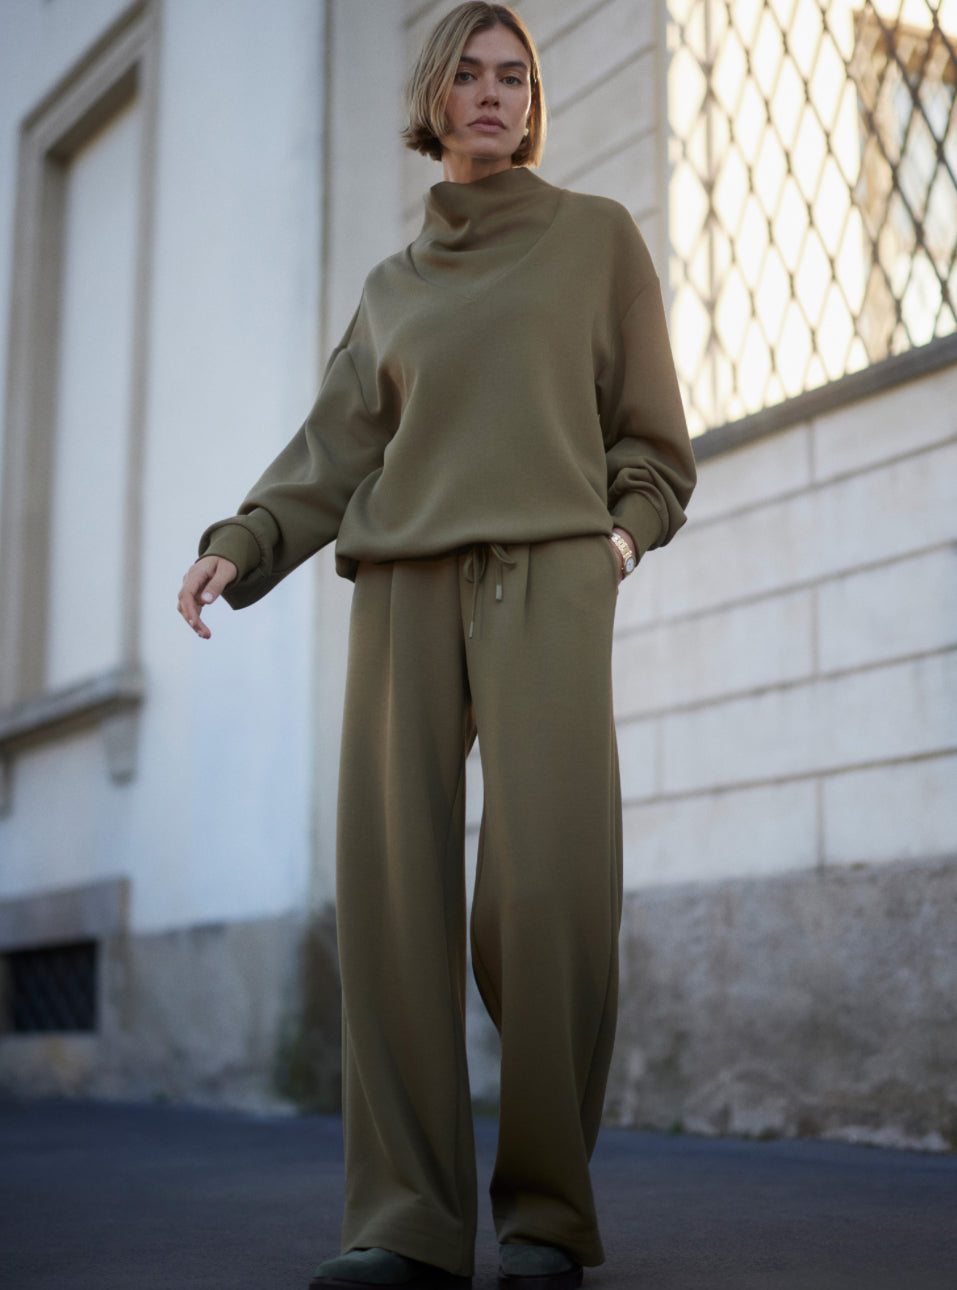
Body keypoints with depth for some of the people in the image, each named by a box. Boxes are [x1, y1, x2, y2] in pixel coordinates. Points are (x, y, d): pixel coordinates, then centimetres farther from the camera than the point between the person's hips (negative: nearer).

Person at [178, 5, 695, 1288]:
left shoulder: (597, 235, 15)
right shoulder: (392, 287, 23)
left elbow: (650, 433, 14)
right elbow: (336, 449, 14)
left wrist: (626, 530, -4)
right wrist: (240, 543, -2)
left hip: (544, 579, -3)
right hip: (403, 589, 3)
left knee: (549, 889, -15)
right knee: (393, 887, -7)